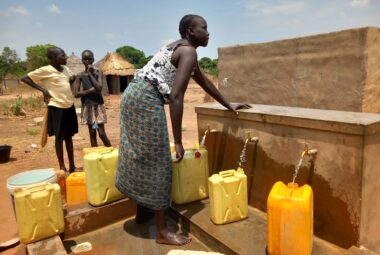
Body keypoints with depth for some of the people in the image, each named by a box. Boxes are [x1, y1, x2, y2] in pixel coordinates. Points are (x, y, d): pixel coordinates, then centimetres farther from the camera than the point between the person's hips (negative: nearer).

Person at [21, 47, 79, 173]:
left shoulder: (65, 69, 8)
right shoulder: (45, 70, -11)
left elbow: (73, 77, 28)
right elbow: (25, 78, -8)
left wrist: (72, 79, 7)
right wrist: (42, 89, -14)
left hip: (69, 106, 6)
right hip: (57, 107, -6)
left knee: (69, 136, 11)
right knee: (59, 137, 2)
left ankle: (72, 166, 20)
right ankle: (62, 167, 13)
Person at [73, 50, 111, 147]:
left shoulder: (97, 72, -1)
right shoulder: (80, 76, 2)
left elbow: (99, 88, -17)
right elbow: (76, 94, -4)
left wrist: (90, 74, -10)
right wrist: (90, 90, -14)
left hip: (98, 105, -2)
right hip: (87, 107, 2)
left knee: (102, 133, -4)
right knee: (92, 133, 8)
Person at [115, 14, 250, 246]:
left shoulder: (180, 49, 22)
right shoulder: (188, 52, -9)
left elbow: (204, 81, 29)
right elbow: (176, 97, -20)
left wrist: (229, 105, 33)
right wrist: (178, 141, -19)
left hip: (133, 96, 10)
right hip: (146, 100, -10)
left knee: (141, 157, 19)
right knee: (157, 163, -4)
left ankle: (143, 211, 37)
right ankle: (163, 232, 8)